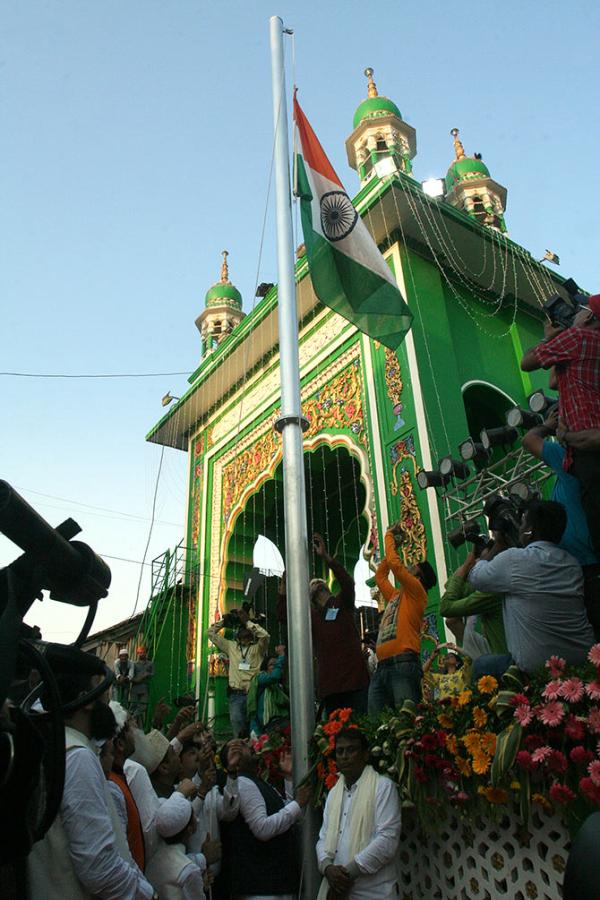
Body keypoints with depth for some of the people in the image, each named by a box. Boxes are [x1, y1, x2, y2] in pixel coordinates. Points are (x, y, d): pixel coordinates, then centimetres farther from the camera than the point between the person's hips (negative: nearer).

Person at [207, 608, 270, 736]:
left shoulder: (257, 648, 7)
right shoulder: (231, 646, 17)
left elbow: (264, 635, -15)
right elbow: (211, 633, 19)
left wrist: (248, 622, -9)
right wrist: (225, 620, 13)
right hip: (236, 694, 2)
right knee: (237, 724, -12)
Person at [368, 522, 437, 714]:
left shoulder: (416, 591, 7)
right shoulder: (395, 596, 28)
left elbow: (395, 563, -3)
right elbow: (380, 575, 40)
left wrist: (389, 536, 11)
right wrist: (393, 545, 39)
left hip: (403, 663, -8)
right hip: (382, 665, 8)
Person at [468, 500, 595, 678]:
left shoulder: (513, 559, -16)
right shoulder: (573, 563, 3)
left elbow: (476, 578, 0)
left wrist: (497, 546, 13)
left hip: (536, 669, -6)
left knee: (479, 666, 19)